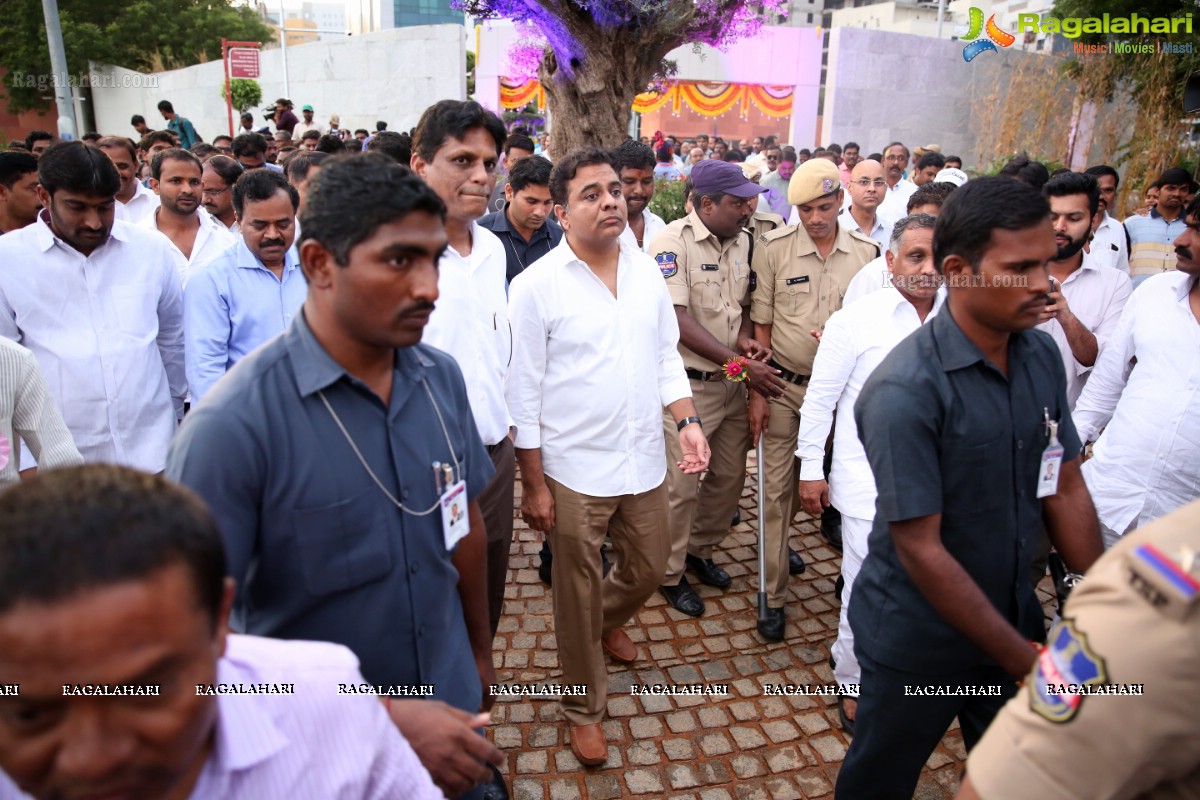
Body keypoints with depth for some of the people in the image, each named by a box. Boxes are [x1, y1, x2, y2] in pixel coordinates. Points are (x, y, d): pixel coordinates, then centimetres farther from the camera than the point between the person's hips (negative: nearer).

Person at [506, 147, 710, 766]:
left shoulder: (646, 270, 2)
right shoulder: (536, 286, -13)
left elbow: (666, 357, 11)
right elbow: (523, 394, -10)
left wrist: (687, 421, -4)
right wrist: (534, 484, -9)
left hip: (644, 461, 5)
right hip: (575, 471, -4)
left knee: (648, 568, 21)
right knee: (579, 594, 11)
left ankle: (610, 619, 56)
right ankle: (584, 708, 34)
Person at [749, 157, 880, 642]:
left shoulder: (866, 252, -1)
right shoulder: (774, 248, -7)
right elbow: (761, 325, -4)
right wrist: (757, 393, -6)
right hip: (784, 385, -2)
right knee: (777, 484, 1)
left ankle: (780, 543, 45)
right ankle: (774, 595, 13)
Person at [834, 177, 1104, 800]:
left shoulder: (1043, 356, -6)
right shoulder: (907, 390, -27)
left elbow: (1065, 490, 2)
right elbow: (920, 550, -24)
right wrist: (1024, 660, -18)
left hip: (1010, 618, 6)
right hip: (918, 639, -6)